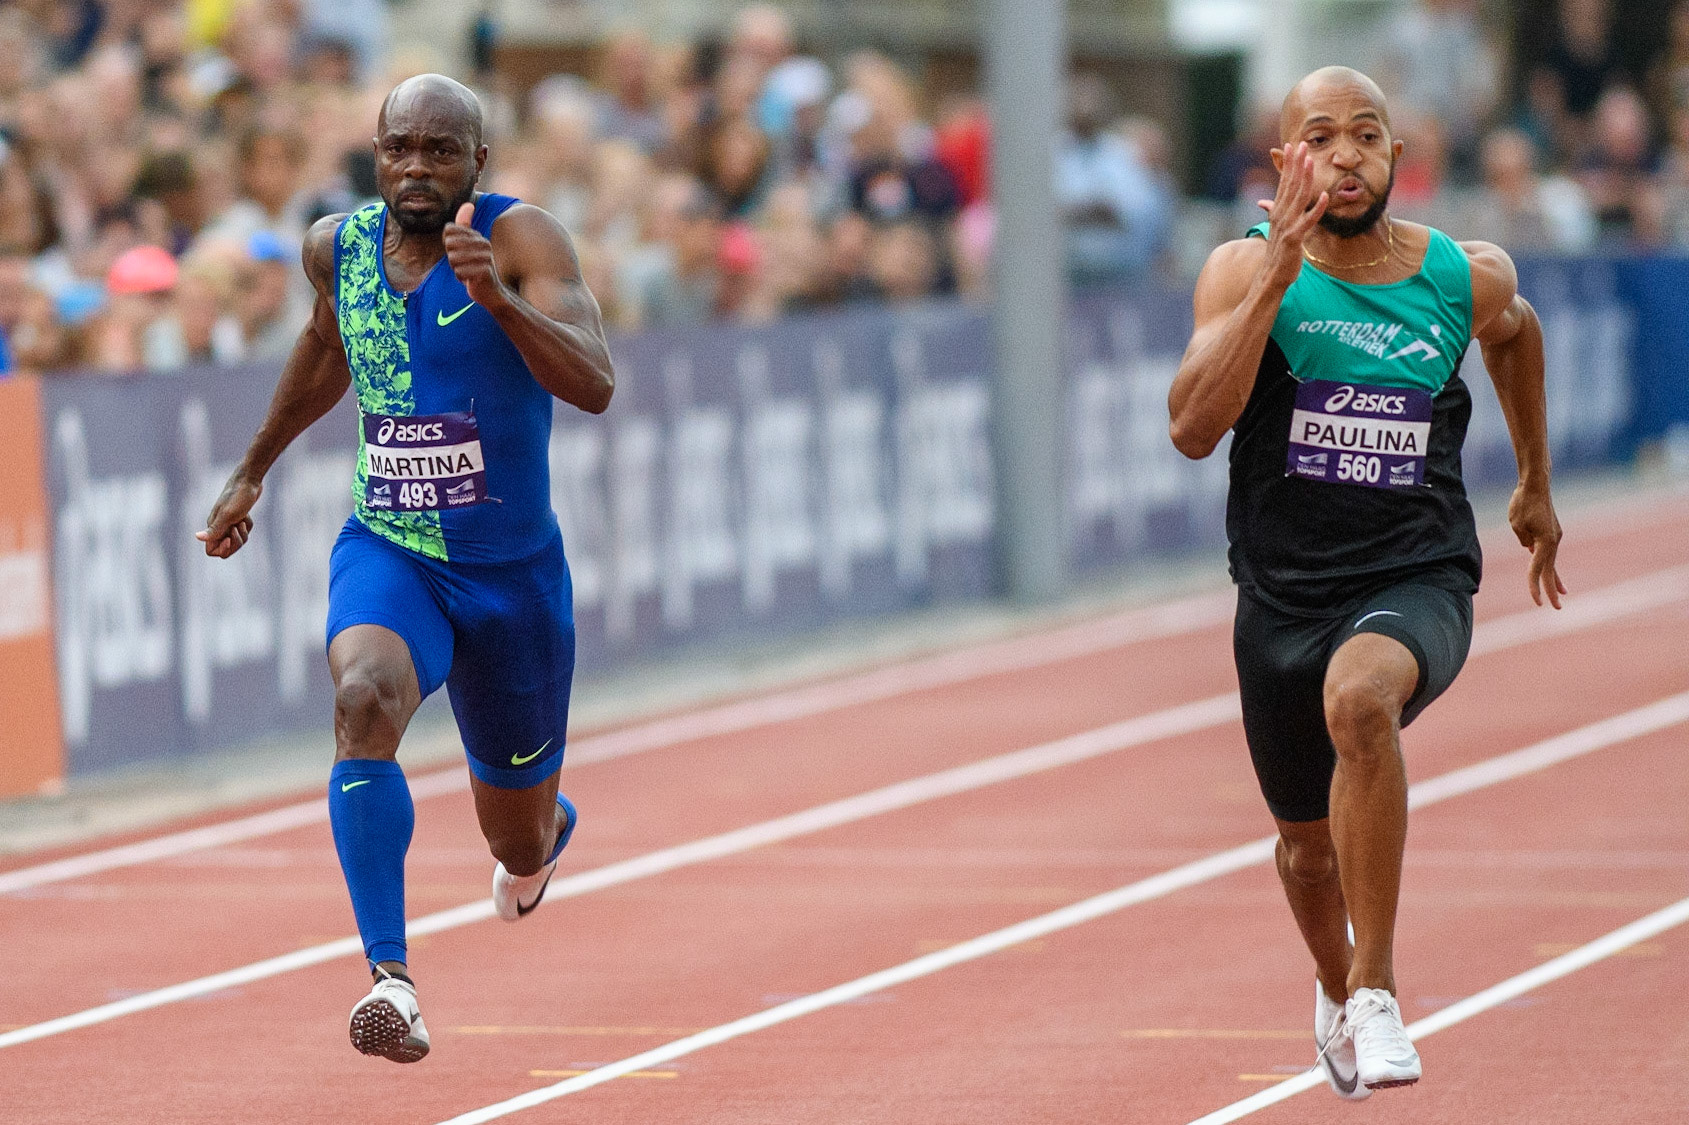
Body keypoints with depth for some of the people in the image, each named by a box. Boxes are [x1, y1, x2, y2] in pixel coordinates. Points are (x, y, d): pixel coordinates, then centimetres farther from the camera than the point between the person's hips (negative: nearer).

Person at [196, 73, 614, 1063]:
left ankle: (547, 831, 58)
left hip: (513, 572, -1)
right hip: (387, 556, 1)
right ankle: (391, 980, -38)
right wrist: (253, 471, 27)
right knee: (364, 699, -34)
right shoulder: (338, 246, -3)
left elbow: (594, 387, -32)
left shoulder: (522, 238, -17)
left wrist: (497, 298, -46)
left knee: (520, 844, 16)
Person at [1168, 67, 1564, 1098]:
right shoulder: (1245, 270, -7)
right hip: (1284, 595, 2)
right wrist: (1275, 279, -27)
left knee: (1360, 701, -37)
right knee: (1309, 844, 18)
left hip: (1418, 585, -2)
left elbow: (1515, 330, 23)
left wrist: (1537, 486, 29)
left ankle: (1377, 988, -27)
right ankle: (1336, 989, 54)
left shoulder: (1465, 277, -3)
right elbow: (1194, 429, -21)